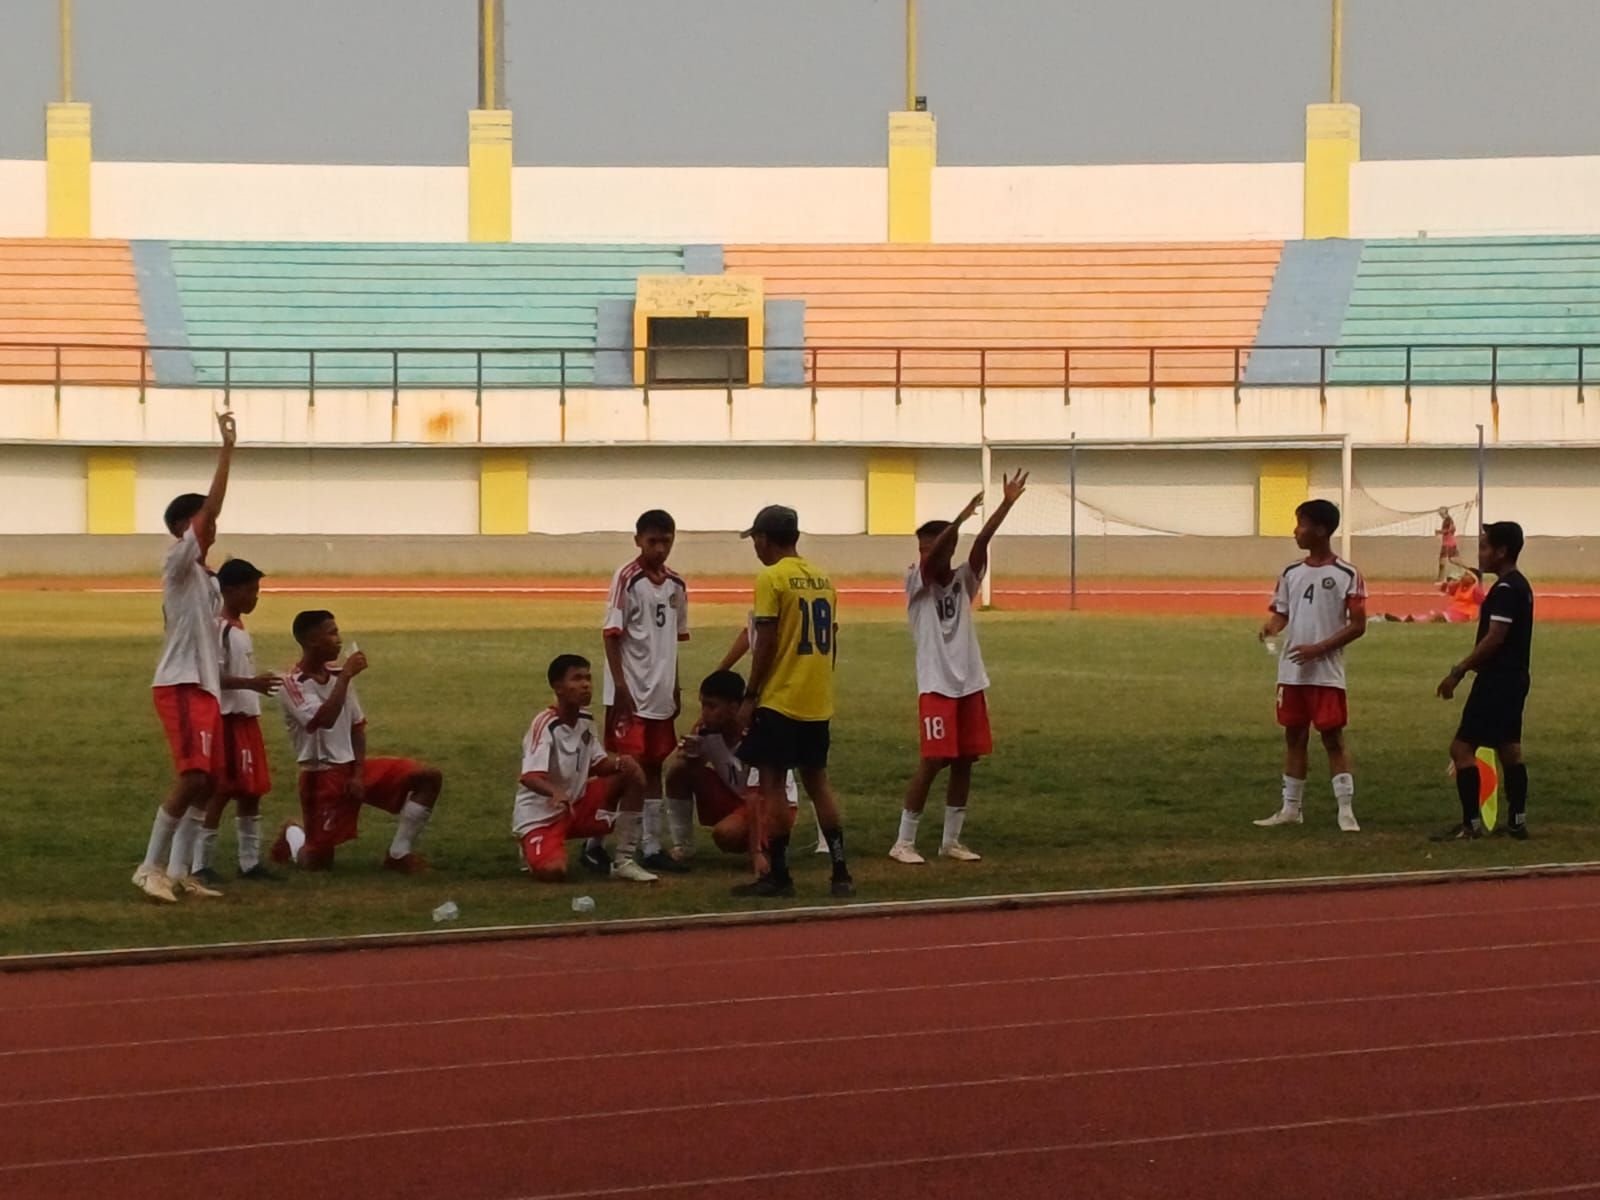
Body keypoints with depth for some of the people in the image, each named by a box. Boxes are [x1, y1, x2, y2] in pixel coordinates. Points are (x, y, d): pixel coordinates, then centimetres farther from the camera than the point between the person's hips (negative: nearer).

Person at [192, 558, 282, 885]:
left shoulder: (241, 630, 15)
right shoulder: (219, 628, -14)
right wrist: (251, 683, -30)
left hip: (247, 718, 9)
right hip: (228, 719, -9)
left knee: (251, 791, 10)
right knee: (221, 791, -8)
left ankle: (250, 861, 16)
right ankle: (201, 864, -4)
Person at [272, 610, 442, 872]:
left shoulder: (339, 676, 7)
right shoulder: (293, 685, -15)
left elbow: (357, 727, 10)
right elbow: (324, 720, -32)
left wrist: (358, 774, -3)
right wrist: (346, 676, -28)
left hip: (351, 766, 6)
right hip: (321, 775, -6)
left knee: (429, 777, -8)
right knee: (318, 863, -5)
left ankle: (398, 854, -2)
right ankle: (292, 837, 31)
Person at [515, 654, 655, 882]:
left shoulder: (585, 721, 2)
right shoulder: (545, 725, -23)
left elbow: (595, 765, 11)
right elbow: (529, 777, -35)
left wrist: (619, 762, -12)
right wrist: (555, 793, -56)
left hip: (577, 805, 7)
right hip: (539, 815, -7)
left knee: (634, 775, -7)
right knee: (552, 871, -33)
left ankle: (624, 861, -2)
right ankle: (534, 851, 8)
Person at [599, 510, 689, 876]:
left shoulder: (676, 585, 10)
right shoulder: (627, 579, -10)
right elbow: (611, 634, -12)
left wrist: (676, 688, 16)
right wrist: (620, 686, -17)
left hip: (661, 693, 7)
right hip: (630, 692, -7)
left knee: (653, 767, 10)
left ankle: (652, 847, 14)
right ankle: (595, 842, 0)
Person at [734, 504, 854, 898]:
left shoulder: (771, 579, -10)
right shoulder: (823, 579, 10)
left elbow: (766, 643, -14)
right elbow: (830, 641, 13)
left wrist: (750, 697, -8)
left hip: (779, 700, -7)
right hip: (818, 702, 7)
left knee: (772, 783, 0)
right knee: (818, 781, 13)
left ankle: (777, 874, 0)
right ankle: (840, 872, 9)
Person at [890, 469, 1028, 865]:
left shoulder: (964, 580, 6)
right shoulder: (916, 583, -4)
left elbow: (982, 542, -7)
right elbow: (930, 559, -24)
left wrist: (1007, 504, -21)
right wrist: (960, 519, -38)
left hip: (970, 683, 5)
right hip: (936, 685, -5)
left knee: (964, 761, 7)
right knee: (933, 761, -8)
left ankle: (951, 840, 16)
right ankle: (903, 842, -1)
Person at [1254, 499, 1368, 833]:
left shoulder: (1347, 575, -7)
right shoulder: (1291, 573, 9)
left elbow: (1357, 626, -7)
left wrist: (1319, 648, -17)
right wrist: (1272, 627, -9)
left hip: (1326, 673, -6)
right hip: (1291, 671, 6)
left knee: (1333, 738, -7)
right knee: (1294, 737, 11)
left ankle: (1346, 811, -6)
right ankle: (1291, 808, 19)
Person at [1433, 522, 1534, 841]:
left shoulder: (1505, 589, -17)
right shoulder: (1520, 586, 15)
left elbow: (1495, 637, -23)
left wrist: (1458, 672, -20)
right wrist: (1464, 668, 20)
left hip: (1496, 681, -11)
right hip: (1514, 678, 11)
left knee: (1462, 747, -9)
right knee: (1509, 749, 14)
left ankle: (1471, 823, -11)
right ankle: (1517, 822, 15)